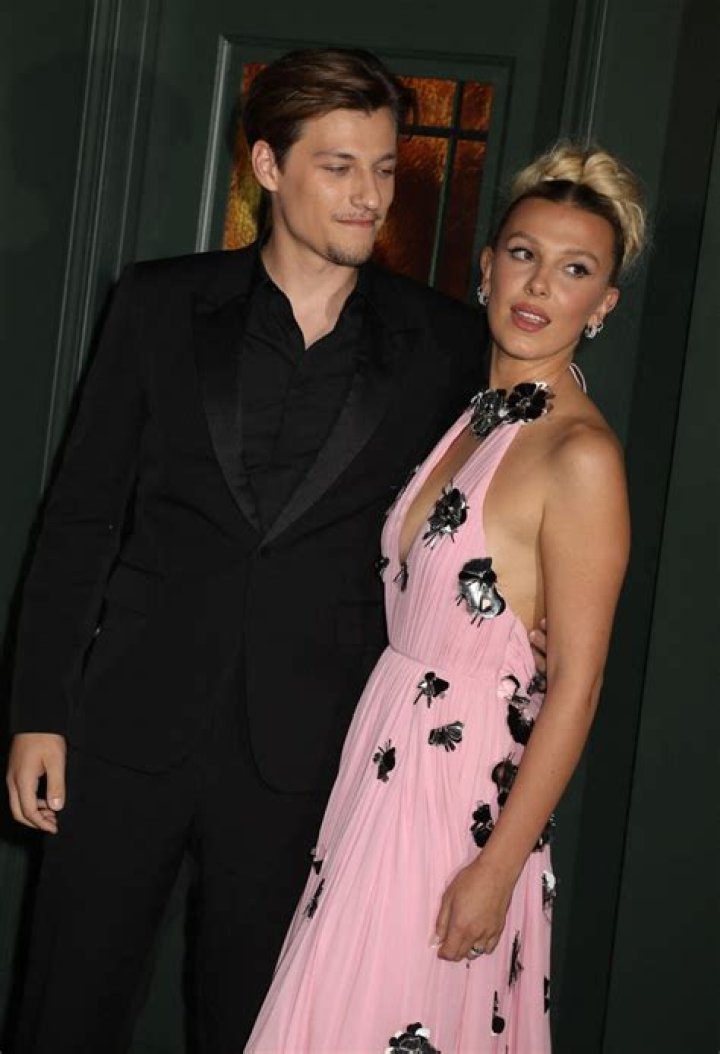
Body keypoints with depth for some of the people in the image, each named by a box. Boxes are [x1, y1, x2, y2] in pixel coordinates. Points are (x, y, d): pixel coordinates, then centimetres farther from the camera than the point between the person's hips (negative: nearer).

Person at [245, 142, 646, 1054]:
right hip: (386, 762, 8)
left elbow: (576, 682, -16)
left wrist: (499, 865, -18)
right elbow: (418, 601, 10)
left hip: (465, 789, -7)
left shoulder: (580, 455, -15)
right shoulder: (469, 420, 9)